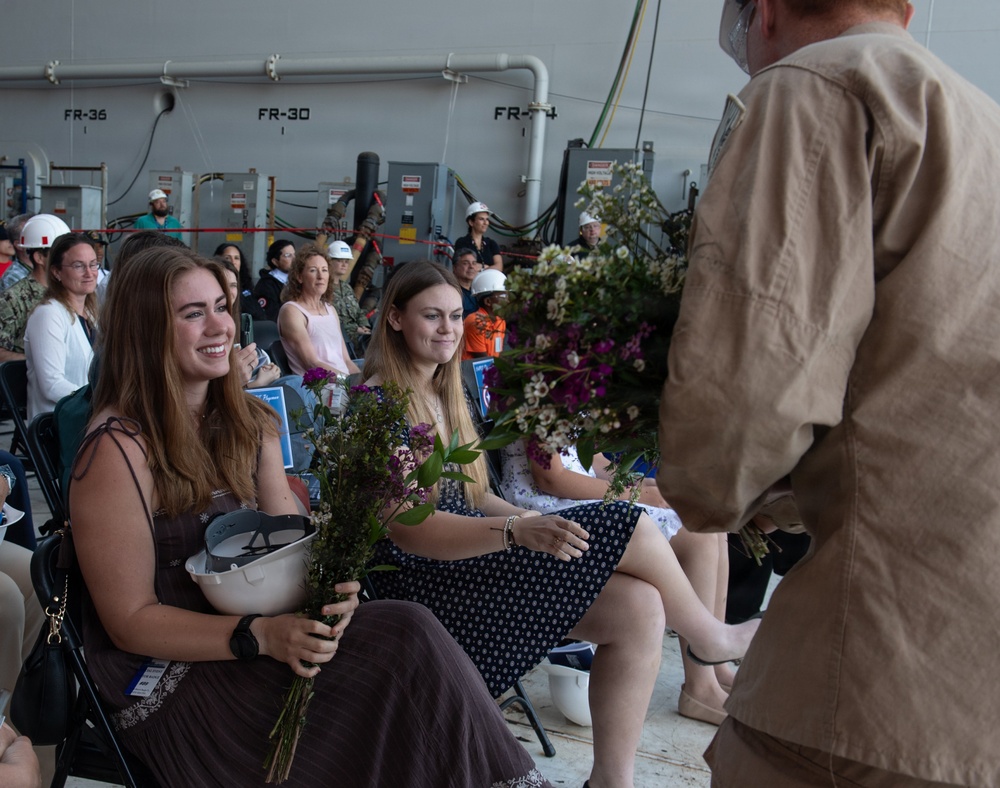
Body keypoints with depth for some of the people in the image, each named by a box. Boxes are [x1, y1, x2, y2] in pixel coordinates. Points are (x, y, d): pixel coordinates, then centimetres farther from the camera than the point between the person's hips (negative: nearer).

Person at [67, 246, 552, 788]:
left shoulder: (249, 423, 8)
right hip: (168, 680, -6)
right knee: (407, 644, -24)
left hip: (263, 626, 6)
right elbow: (130, 621, -12)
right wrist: (261, 637, -24)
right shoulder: (117, 448, -14)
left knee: (408, 631, -22)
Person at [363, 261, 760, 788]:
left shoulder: (443, 391, 15)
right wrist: (518, 531, -32)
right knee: (629, 529, -16)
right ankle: (712, 638, 12)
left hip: (471, 554, 8)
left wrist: (534, 521, 1)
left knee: (639, 608, -14)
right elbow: (407, 529, -21)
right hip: (427, 580, -8)